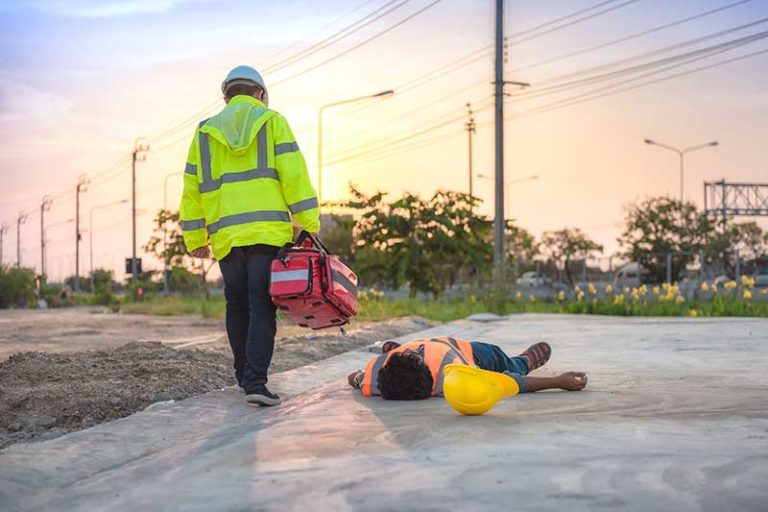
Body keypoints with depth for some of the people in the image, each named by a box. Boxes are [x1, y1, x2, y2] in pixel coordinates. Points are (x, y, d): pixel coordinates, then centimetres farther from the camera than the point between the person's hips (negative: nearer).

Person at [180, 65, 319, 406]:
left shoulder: (205, 133, 16)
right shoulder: (272, 122, 7)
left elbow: (192, 189, 14)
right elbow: (294, 175, -4)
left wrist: (195, 239, 20)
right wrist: (309, 224, -3)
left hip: (226, 236, 3)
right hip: (269, 233, -3)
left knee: (237, 307, 16)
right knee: (262, 307, -4)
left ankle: (245, 376, 25)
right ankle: (255, 382, -13)